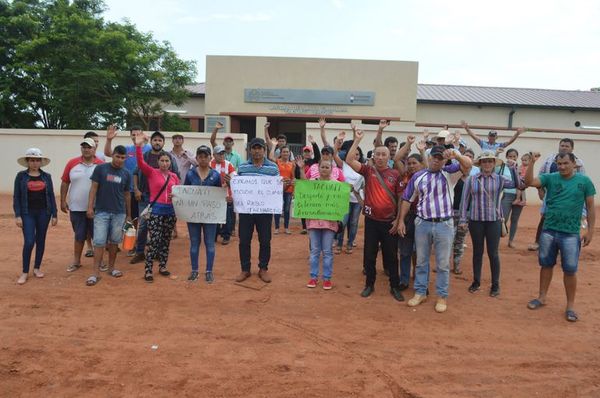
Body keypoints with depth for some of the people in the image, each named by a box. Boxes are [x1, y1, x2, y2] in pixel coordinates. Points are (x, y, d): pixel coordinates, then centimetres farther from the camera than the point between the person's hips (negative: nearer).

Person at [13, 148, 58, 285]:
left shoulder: (46, 176, 4)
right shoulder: (21, 176, -1)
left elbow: (51, 196, 6)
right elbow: (16, 197, -1)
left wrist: (54, 214, 3)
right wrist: (17, 215, -8)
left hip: (44, 213, 2)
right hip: (27, 213, -2)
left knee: (41, 240, 8)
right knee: (29, 242, -9)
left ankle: (37, 268, 22)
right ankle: (25, 272, 3)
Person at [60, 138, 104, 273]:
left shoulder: (101, 165, -5)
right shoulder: (72, 163, 0)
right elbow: (65, 183, 5)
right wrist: (63, 201, 3)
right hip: (76, 208, 2)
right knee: (79, 235, 13)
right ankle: (76, 261, 25)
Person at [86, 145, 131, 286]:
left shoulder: (126, 173, 6)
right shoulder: (100, 168, -2)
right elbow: (94, 188, -1)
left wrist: (129, 214, 14)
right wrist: (90, 207, -9)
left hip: (119, 213, 3)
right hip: (101, 212, -3)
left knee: (114, 241, 10)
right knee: (99, 242, -4)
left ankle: (111, 267, 24)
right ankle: (96, 273, 0)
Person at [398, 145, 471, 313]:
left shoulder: (449, 173, 1)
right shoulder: (417, 176, 6)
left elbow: (468, 165, -16)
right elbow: (407, 199, 9)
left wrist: (456, 155, -36)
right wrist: (401, 220, 5)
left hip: (444, 225, -2)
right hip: (422, 224, 2)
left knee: (443, 263, 7)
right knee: (421, 261, 12)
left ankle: (442, 296, 19)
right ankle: (420, 292, 25)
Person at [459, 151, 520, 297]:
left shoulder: (500, 179, 0)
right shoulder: (471, 179, -1)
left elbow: (517, 184, -16)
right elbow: (465, 200, 1)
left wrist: (513, 168, -24)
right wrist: (463, 219, -1)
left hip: (494, 221, 0)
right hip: (475, 220, 1)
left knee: (493, 253, 5)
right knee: (477, 252, 12)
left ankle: (495, 284, 19)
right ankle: (476, 281, 26)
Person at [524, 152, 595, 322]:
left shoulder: (584, 181, -2)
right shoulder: (550, 178, 0)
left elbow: (590, 207, 2)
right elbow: (529, 182, -13)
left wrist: (590, 230, -1)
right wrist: (532, 162, -23)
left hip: (570, 234, -2)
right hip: (548, 231, 2)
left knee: (570, 270, 3)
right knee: (546, 265, 13)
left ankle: (570, 305, 18)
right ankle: (542, 297, 28)